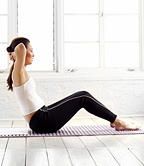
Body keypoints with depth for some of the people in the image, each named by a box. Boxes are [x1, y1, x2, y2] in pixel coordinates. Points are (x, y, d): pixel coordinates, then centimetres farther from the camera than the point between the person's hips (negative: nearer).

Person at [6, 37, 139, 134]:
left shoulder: (20, 73, 13)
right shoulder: (18, 72, -15)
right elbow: (20, 47, -32)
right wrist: (16, 55, -14)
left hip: (42, 118, 10)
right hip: (42, 122, -10)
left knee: (83, 95, 8)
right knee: (83, 98, -8)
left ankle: (114, 120, 15)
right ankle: (118, 122, 3)